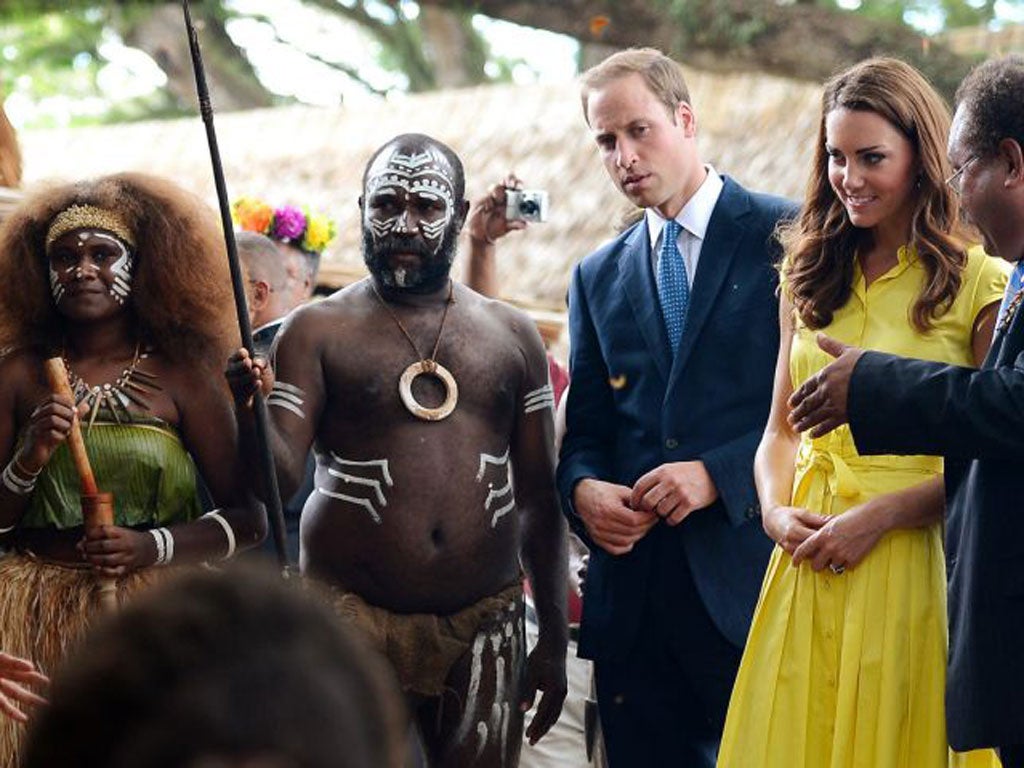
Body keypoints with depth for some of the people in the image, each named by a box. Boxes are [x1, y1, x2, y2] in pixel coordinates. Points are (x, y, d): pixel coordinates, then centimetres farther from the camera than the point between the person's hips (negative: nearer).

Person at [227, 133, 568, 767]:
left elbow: (539, 499, 12)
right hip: (353, 619, -2)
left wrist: (554, 642, 9)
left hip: (485, 625, 3)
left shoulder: (513, 336, 10)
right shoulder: (319, 330, 2)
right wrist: (251, 413, -29)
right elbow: (280, 477, -8)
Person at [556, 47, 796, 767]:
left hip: (750, 579, -4)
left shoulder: (786, 236, 0)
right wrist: (583, 488, -5)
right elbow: (585, 429, 17)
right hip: (633, 593, 5)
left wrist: (718, 474, -15)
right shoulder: (598, 277, 16)